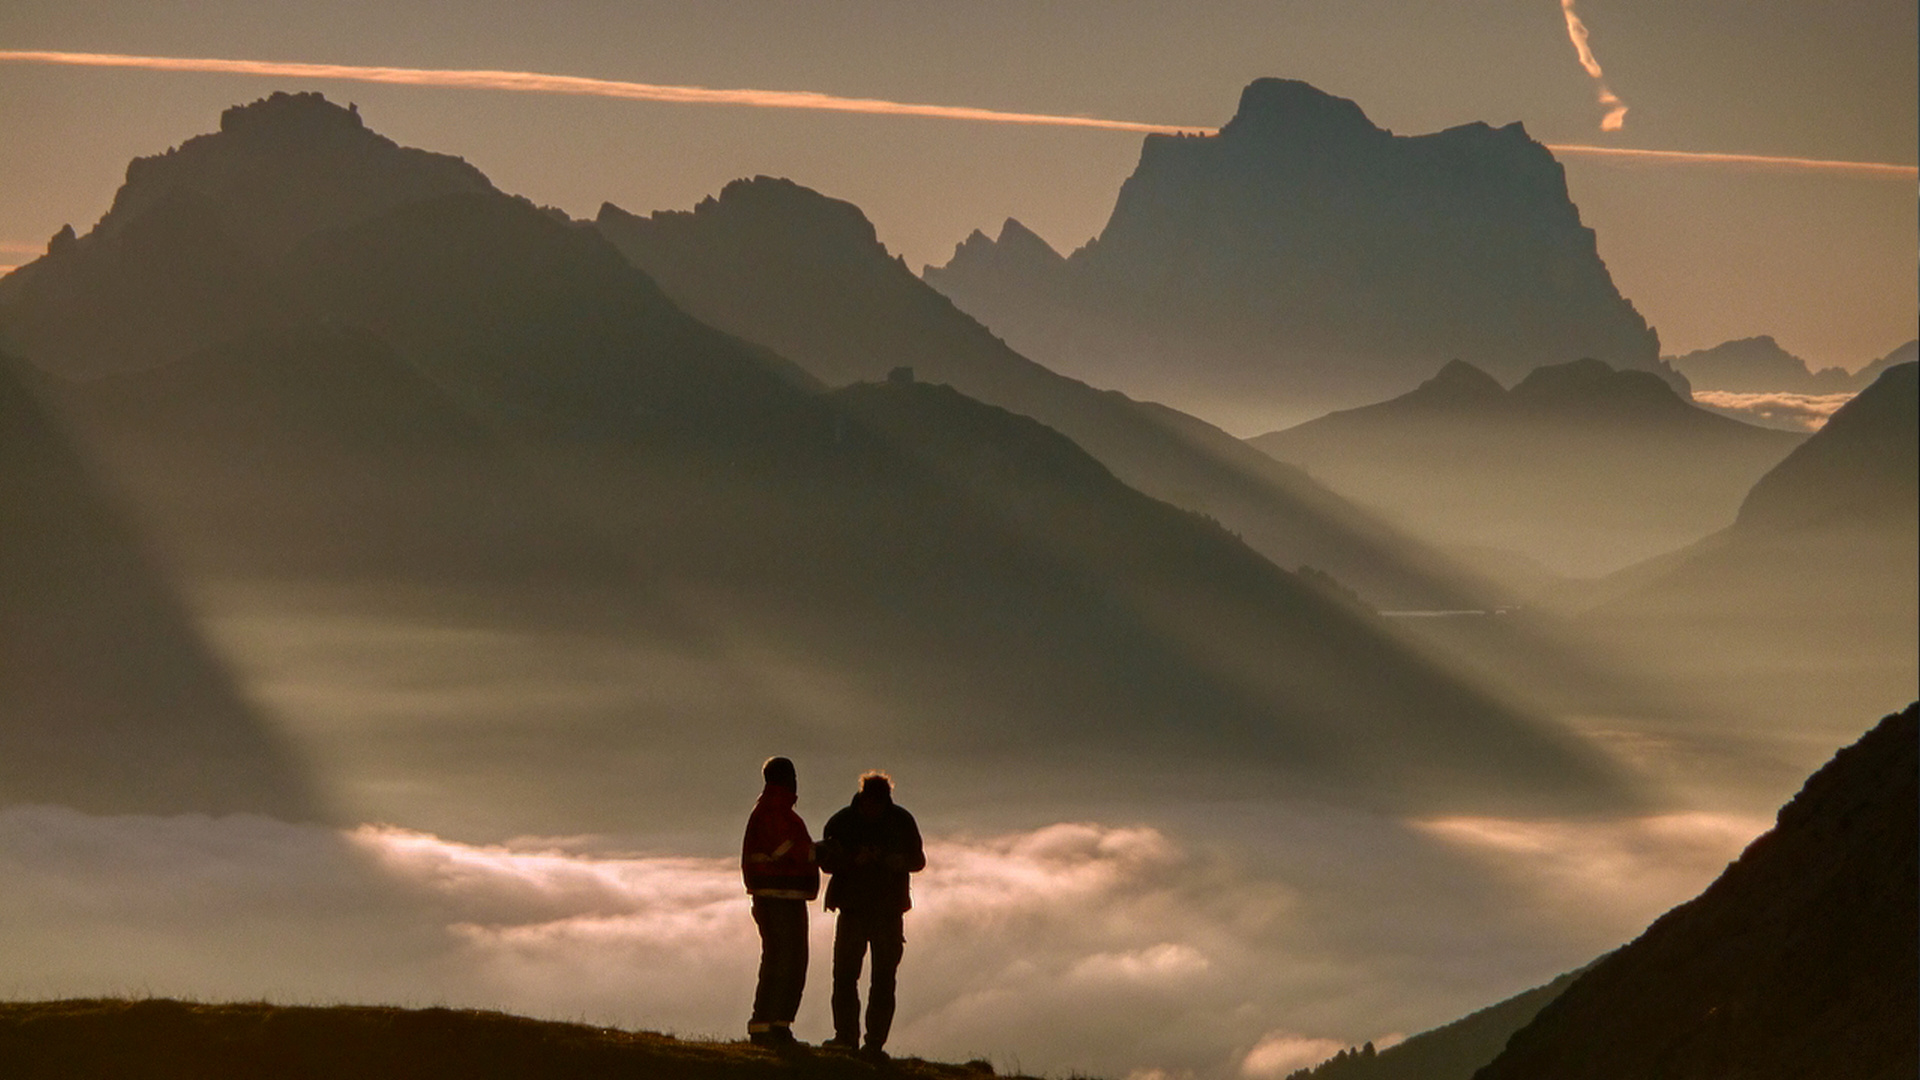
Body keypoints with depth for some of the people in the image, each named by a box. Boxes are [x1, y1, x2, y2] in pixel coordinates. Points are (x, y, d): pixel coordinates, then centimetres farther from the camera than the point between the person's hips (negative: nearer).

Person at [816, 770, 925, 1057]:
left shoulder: (901, 821, 3)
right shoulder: (842, 822, -1)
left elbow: (918, 860, 8)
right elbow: (827, 861, -5)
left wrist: (900, 861, -14)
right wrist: (855, 859, -23)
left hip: (889, 911, 0)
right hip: (853, 909, 0)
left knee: (884, 979, -1)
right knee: (845, 973, -6)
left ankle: (875, 1041, 0)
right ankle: (845, 1035, 0)